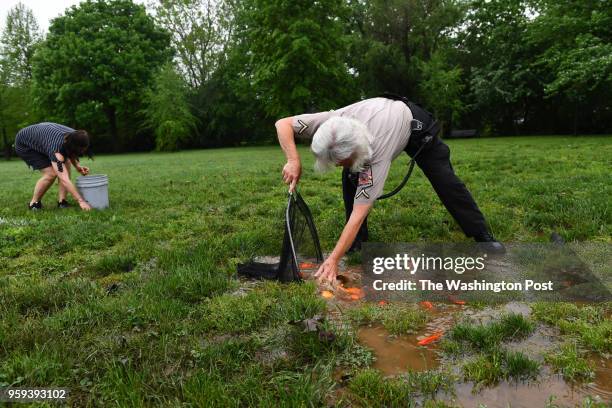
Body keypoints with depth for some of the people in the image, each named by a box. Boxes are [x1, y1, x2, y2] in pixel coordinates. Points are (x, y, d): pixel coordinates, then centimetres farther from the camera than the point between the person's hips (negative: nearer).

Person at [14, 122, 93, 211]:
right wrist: (81, 201, -51)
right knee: (51, 174, -21)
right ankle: (33, 204, 0)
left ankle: (61, 201, -6)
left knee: (66, 162, -12)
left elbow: (70, 152, 2)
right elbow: (64, 179, -47)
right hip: (24, 144, -7)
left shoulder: (74, 136, -23)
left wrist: (77, 166, -18)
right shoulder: (55, 148, -43)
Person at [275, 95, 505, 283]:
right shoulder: (331, 122, -39)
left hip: (414, 123, -5)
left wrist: (334, 259, -53)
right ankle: (356, 242, -1)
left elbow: (359, 212, -50)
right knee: (350, 180, -13)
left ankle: (483, 236, 10)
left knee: (444, 180, -6)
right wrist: (293, 161, -43)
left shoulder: (375, 151, -48)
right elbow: (283, 124, -29)